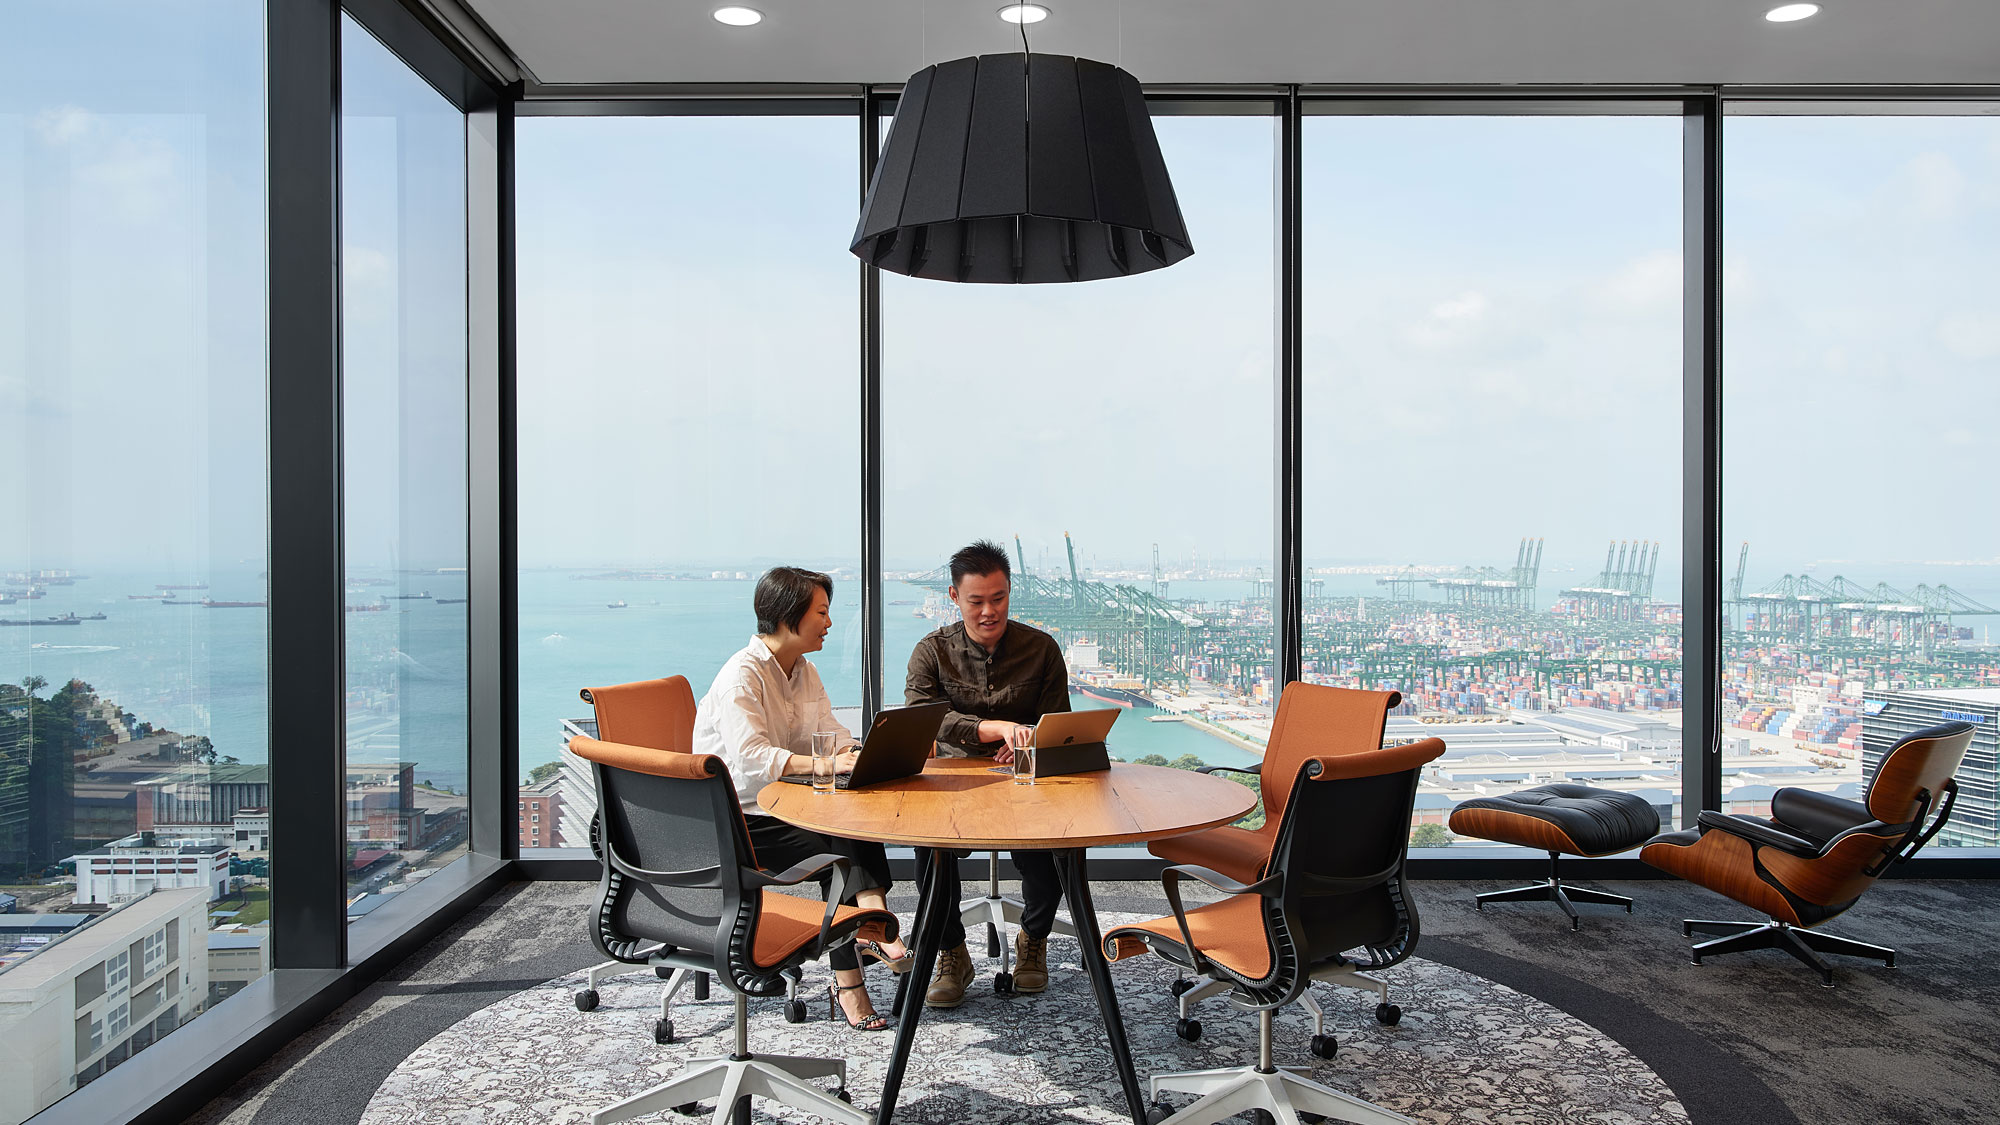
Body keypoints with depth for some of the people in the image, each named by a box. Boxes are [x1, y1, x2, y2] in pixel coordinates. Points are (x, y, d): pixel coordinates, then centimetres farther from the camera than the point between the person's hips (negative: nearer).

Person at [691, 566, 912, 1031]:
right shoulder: (742, 675, -16)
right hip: (736, 816, -7)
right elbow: (749, 757, -28)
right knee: (839, 853, -25)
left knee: (859, 824, -22)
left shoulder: (804, 671, 12)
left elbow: (831, 733, 6)